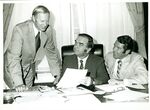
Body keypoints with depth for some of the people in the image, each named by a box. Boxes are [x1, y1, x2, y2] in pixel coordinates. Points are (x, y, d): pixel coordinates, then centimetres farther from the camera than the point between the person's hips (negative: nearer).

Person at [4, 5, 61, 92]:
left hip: (30, 70, 4)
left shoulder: (48, 30, -13)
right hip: (13, 69, -4)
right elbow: (13, 57, -32)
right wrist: (18, 83, -40)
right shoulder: (20, 29, -28)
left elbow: (51, 52, 1)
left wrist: (57, 74, -1)